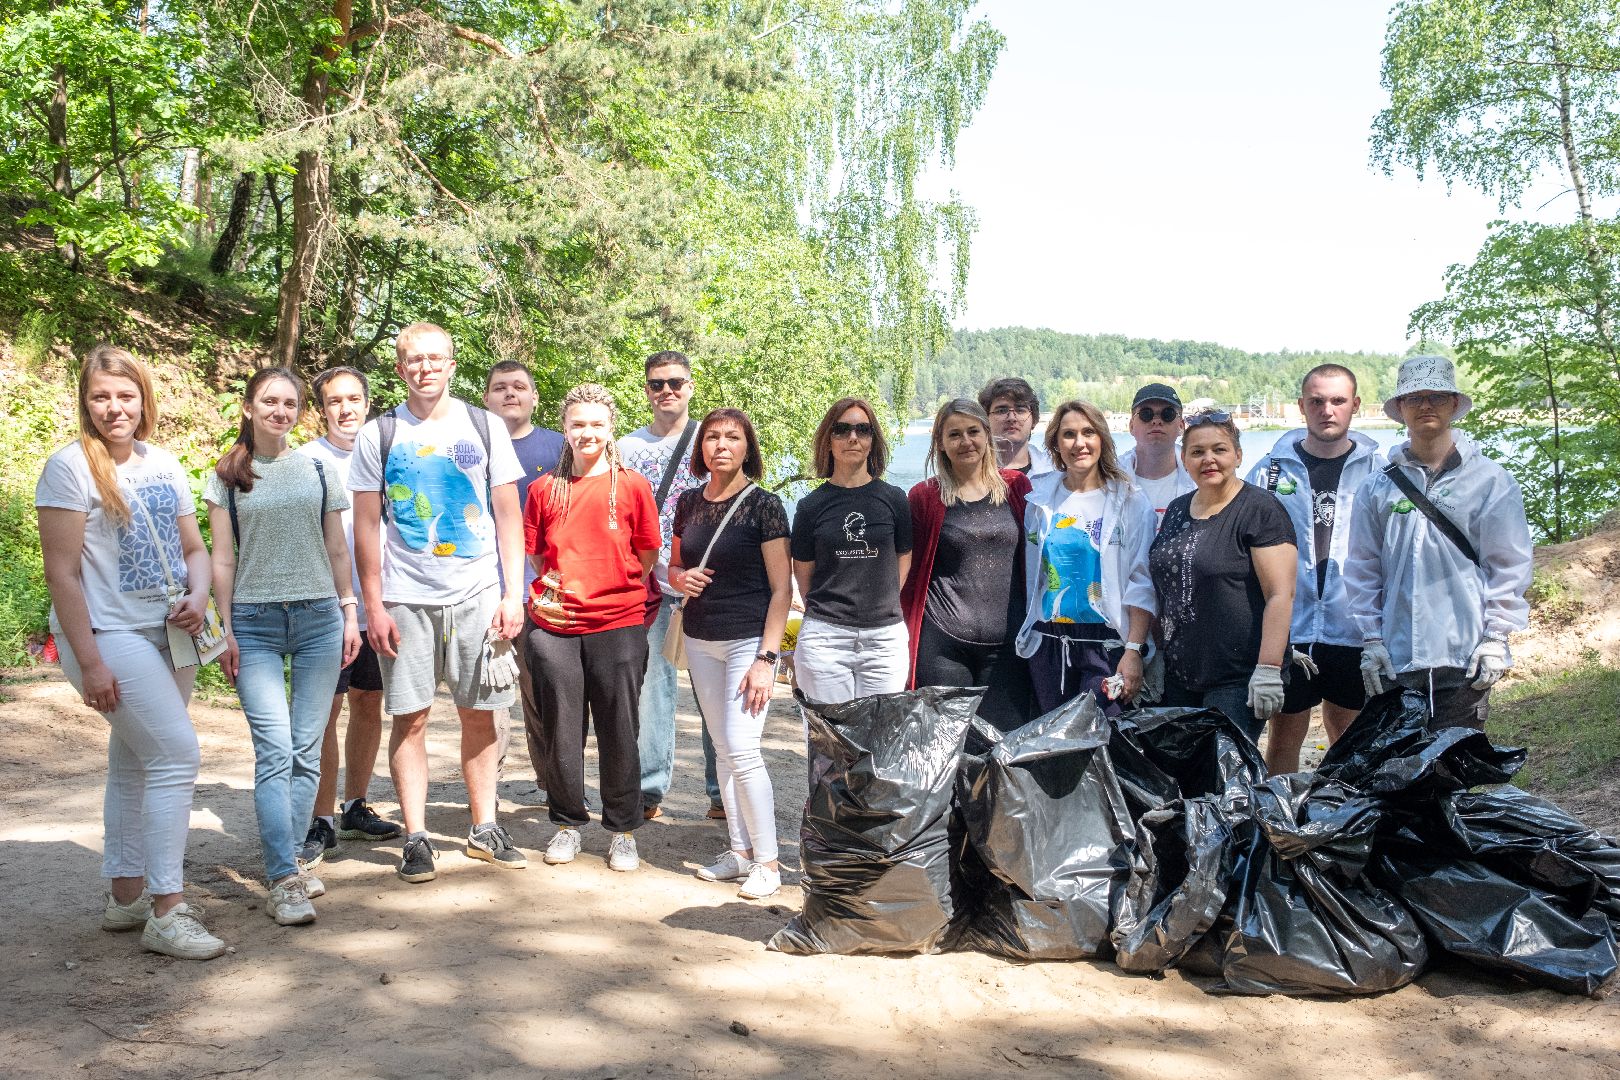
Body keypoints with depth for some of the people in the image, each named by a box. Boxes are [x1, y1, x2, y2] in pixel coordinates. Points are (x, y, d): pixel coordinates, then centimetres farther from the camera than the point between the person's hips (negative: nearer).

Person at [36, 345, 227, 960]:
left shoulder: (163, 464, 9)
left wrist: (198, 594, -7)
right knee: (177, 753, -14)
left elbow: (193, 548, 15)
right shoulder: (71, 466, -10)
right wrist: (89, 662, -17)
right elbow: (62, 573, -13)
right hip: (109, 635, -7)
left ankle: (125, 896, 25)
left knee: (135, 764, 14)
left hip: (166, 635, 7)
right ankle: (166, 912, -8)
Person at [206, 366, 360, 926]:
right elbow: (223, 557, 4)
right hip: (255, 623, -2)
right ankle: (284, 879, -10)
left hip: (318, 618, 2)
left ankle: (289, 859, 15)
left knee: (307, 750, 3)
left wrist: (350, 614, 8)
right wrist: (225, 629, -1)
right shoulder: (227, 477, 6)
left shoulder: (318, 471, 9)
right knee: (275, 751, -11)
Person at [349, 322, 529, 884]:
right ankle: (416, 837, 9)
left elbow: (508, 516, 5)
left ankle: (484, 828, 18)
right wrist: (374, 605, -4)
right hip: (406, 598, -1)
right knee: (411, 718, 0)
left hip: (478, 594, 1)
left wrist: (513, 594, -2)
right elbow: (366, 525, 3)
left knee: (479, 713, 6)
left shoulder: (484, 427, 6)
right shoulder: (379, 435, 4)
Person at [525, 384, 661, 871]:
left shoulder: (633, 485, 2)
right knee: (561, 731, 8)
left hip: (618, 624, -2)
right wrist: (556, 586, 2)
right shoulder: (544, 488, 7)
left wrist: (613, 589, 2)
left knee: (619, 733, 4)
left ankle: (622, 831, 17)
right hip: (554, 625, 2)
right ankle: (567, 824, 24)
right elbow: (534, 551, 16)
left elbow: (646, 554, 7)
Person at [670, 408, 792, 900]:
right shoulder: (689, 502, 7)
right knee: (723, 748, 10)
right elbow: (673, 565, 20)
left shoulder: (762, 504, -9)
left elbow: (782, 589, -10)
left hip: (748, 639, -6)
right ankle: (739, 850, 21)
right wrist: (681, 578, -5)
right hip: (700, 639, 6)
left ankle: (767, 861, 2)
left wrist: (766, 658, -16)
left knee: (742, 748, -10)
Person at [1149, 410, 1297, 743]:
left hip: (1237, 679, -7)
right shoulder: (1176, 510, 13)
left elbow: (1281, 593, -15)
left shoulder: (1259, 509, -8)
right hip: (1178, 676, 7)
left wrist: (1268, 670, -21)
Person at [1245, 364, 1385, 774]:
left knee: (1351, 738, 12)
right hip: (1287, 628, 0)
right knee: (1285, 735, 7)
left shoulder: (1377, 470, 2)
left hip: (1353, 629, 0)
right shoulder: (1271, 469, 3)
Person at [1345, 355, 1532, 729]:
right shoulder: (1377, 487, 7)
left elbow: (1509, 564, 2)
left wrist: (1496, 636, -4)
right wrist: (1370, 638, 1)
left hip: (1464, 656, -2)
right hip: (1394, 658, 2)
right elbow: (1362, 569, 8)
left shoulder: (1490, 480, 3)